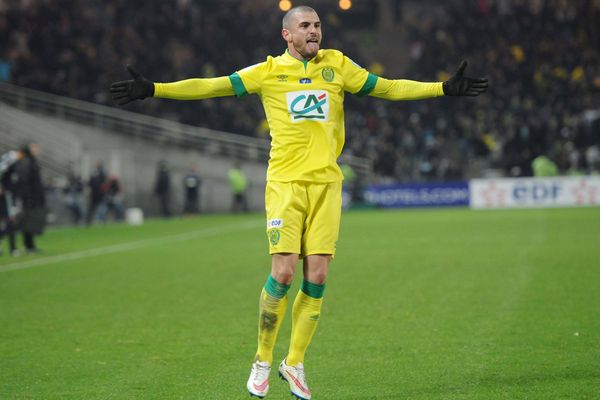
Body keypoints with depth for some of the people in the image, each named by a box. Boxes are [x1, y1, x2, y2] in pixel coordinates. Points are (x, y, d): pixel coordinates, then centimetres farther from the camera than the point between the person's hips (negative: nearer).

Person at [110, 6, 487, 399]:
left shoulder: (337, 65, 12)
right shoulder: (268, 71, 4)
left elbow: (389, 87, 18)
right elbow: (211, 86, 2)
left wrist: (444, 88, 15)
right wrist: (153, 90, -5)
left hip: (327, 182, 3)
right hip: (285, 183, -3)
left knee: (317, 277, -1)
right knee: (283, 271, -11)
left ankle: (295, 362, 13)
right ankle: (263, 361, 6)